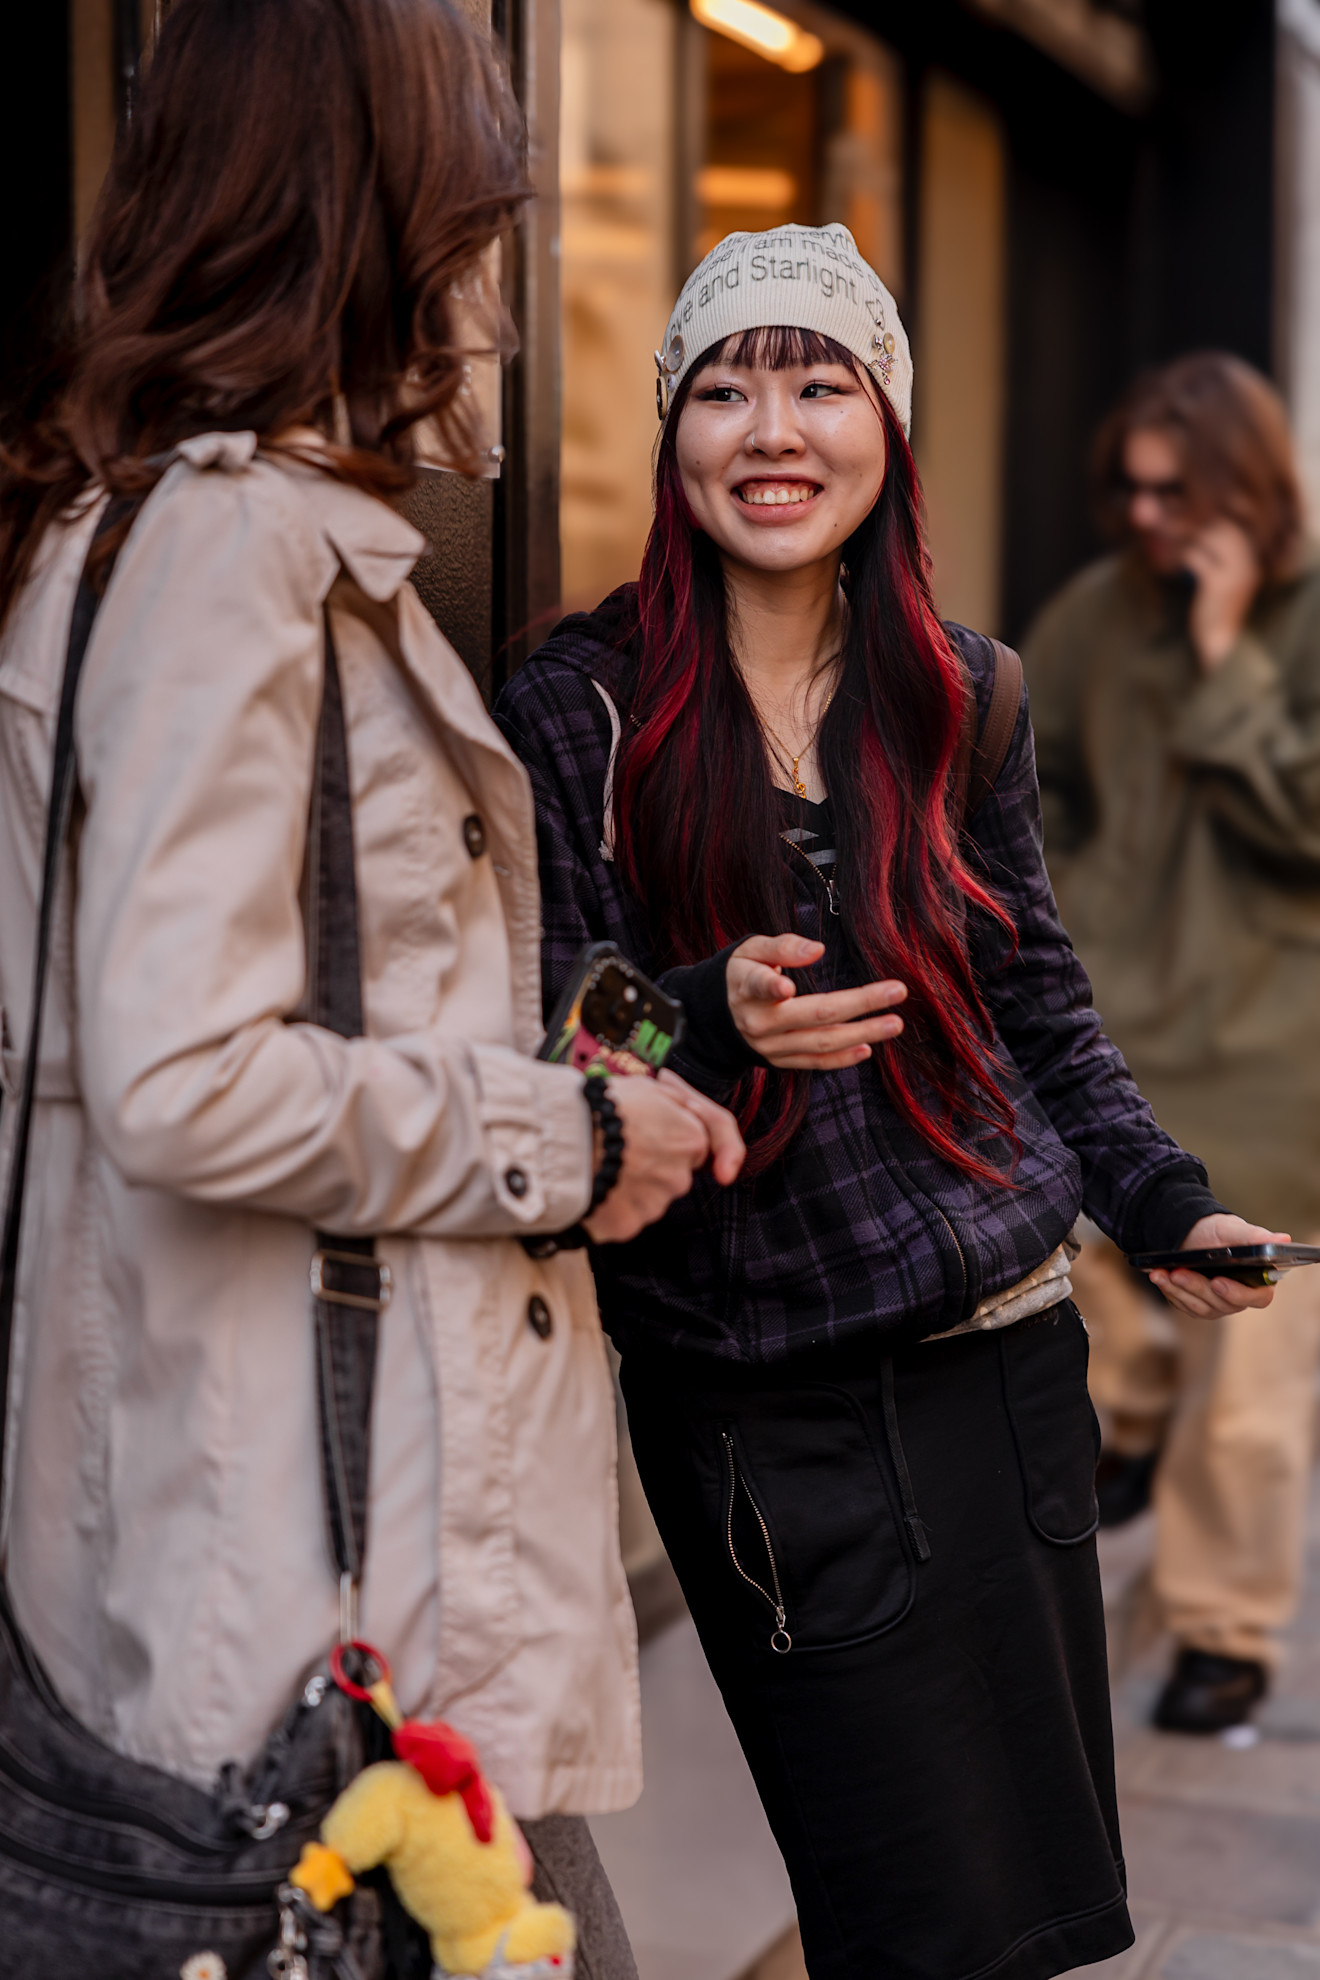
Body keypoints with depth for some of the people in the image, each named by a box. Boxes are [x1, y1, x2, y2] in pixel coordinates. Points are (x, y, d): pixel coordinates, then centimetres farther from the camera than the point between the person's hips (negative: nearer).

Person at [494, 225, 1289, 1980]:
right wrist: (712, 1023, -25)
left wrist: (1163, 1204, 8)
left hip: (1008, 1355, 4)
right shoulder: (576, 710, -6)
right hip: (763, 1414, -4)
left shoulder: (963, 693, 6)